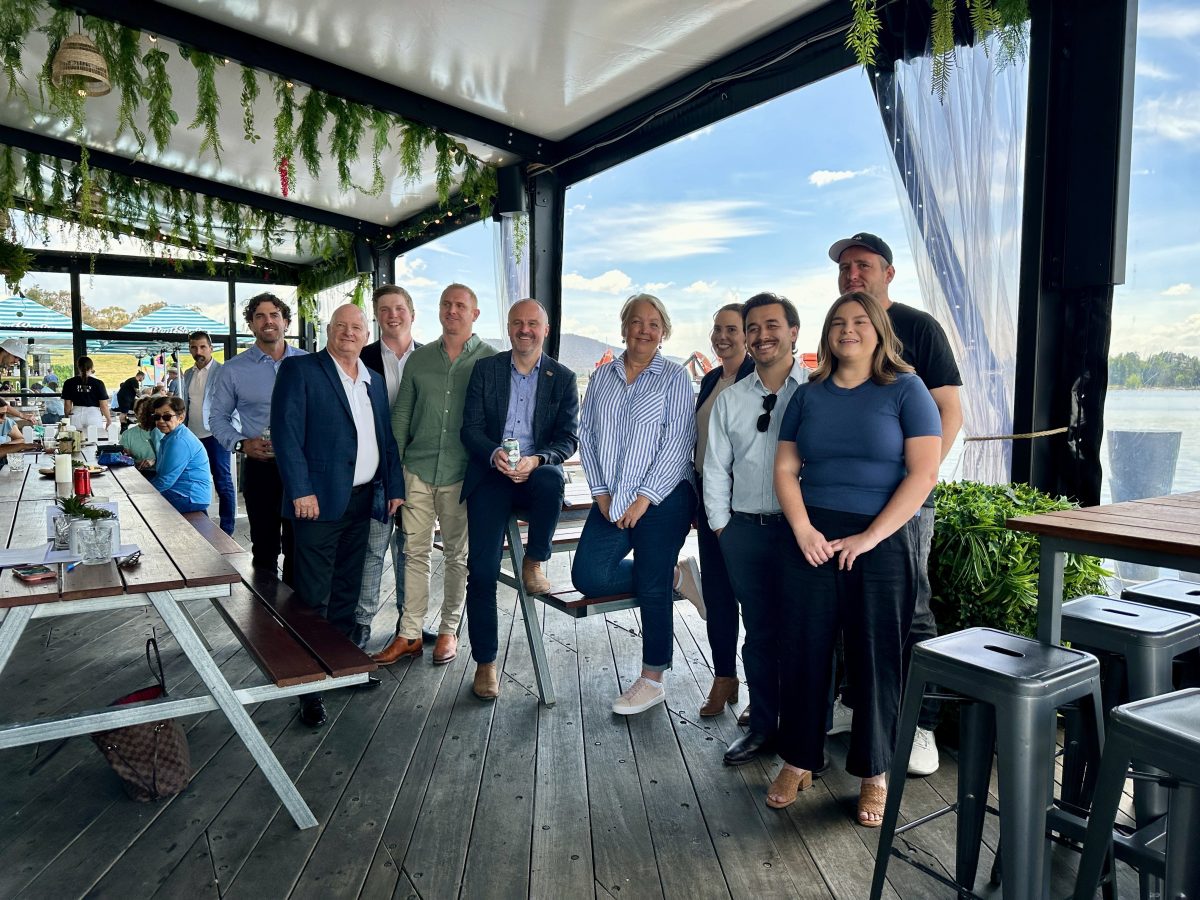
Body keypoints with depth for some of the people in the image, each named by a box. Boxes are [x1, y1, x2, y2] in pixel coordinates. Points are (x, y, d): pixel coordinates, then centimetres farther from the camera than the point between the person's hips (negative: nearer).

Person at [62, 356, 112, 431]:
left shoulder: (70, 383, 2)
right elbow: (103, 405, -5)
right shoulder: (98, 383, -5)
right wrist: (109, 419, 7)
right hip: (94, 414, -2)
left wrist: (68, 415, 23)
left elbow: (67, 405, 6)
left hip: (77, 415, 2)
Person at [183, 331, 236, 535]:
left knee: (223, 483, -1)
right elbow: (186, 404, 21)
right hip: (193, 436, 6)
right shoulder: (188, 374, 14)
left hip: (215, 435, -6)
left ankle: (226, 531, 5)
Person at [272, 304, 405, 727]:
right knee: (314, 597, -1)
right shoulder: (300, 370, -4)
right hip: (319, 500, -6)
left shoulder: (374, 383, 15)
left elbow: (387, 440, 16)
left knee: (347, 593, 16)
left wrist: (395, 487, 7)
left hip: (362, 501, 6)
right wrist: (300, 491, -18)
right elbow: (286, 433, -12)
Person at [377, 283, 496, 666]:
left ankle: (449, 630, 23)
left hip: (462, 474, -2)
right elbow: (401, 415, 10)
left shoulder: (491, 360, 0)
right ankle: (410, 634, 16)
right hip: (418, 471, 3)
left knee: (458, 555, 9)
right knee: (415, 552, 7)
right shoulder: (419, 359, 9)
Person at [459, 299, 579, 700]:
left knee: (550, 480, -38)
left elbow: (569, 437, 1)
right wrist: (494, 455, -19)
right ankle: (485, 662, 7)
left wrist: (536, 460, -19)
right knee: (481, 570, -8)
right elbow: (470, 428, 2)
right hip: (490, 475, 1)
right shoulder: (485, 370, 9)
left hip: (537, 472, 0)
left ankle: (534, 562, -11)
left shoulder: (563, 378, 8)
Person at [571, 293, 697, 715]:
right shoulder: (602, 377, 12)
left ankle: (652, 680, 16)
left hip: (662, 499, -5)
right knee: (588, 576, -5)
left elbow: (679, 442, -8)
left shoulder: (674, 377, -1)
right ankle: (670, 575, 18)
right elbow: (587, 434, 9)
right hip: (611, 501, 5)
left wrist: (645, 498, -13)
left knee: (652, 587, -1)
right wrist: (600, 492, -1)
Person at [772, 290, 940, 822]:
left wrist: (870, 537, -13)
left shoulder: (905, 389, 0)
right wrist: (803, 529, -9)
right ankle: (797, 761, 22)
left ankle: (874, 775, 21)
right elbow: (785, 469, 7)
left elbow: (923, 473, -7)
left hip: (882, 541, -2)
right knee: (803, 649, 5)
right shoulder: (808, 395, 11)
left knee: (876, 656, 5)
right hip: (812, 539, 3)